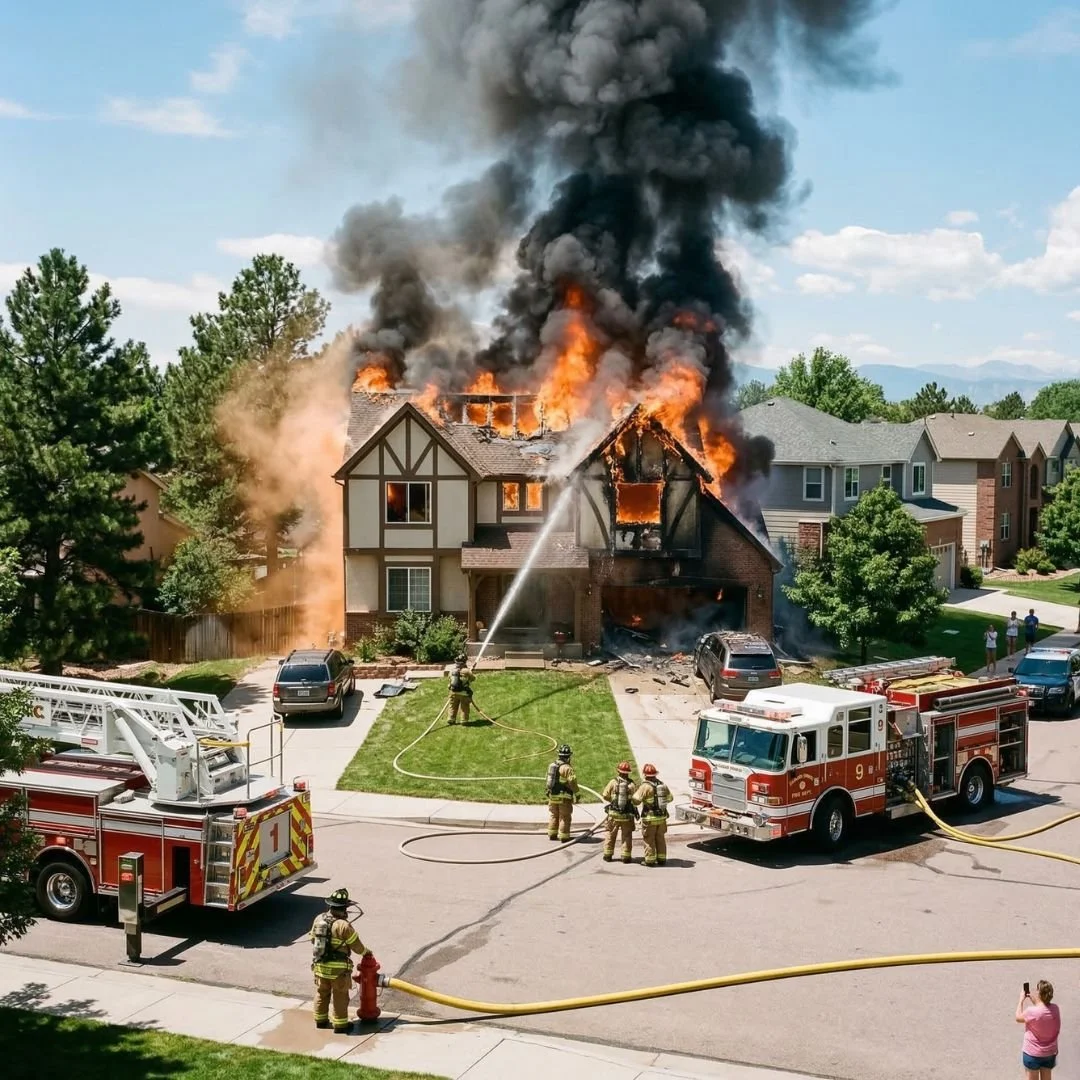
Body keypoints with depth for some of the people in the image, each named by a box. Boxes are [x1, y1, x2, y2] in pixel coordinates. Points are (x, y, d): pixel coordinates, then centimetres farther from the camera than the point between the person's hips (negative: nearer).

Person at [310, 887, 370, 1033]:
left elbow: (313, 940, 10)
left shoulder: (318, 919, -4)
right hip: (338, 969, -6)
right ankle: (340, 1025, 17)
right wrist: (366, 952, 8)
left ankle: (320, 1020, 34)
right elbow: (357, 946, -13)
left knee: (322, 994, 21)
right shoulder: (344, 925, -24)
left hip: (320, 966, 6)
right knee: (340, 997, 8)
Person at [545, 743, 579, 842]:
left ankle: (552, 834, 21)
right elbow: (572, 782, -17)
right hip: (564, 797, -6)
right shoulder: (567, 768, -18)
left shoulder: (551, 765, 4)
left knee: (553, 815, 17)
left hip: (552, 796, 6)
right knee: (564, 817, 1)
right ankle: (564, 836, 3)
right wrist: (576, 794, -6)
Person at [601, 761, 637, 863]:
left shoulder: (613, 782, -8)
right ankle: (626, 856, 11)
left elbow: (605, 795, -4)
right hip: (627, 814, -1)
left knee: (611, 834, 15)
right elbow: (633, 800, -15)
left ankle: (608, 855, 20)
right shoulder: (631, 785, -11)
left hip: (614, 813, 1)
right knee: (627, 836, 11)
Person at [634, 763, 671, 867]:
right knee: (660, 839, 15)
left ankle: (650, 860, 4)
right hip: (662, 817, 6)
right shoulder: (662, 784, 4)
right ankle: (661, 859, 18)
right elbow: (669, 798, 15)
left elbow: (636, 800, -16)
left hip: (650, 818, -6)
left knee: (648, 840, 3)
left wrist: (635, 793, 4)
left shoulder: (645, 786, -15)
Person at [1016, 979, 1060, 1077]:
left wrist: (1021, 1000, 0)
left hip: (1033, 1054, -5)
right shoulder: (1055, 1009, -11)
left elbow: (1018, 1018, -7)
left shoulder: (1031, 1012, -28)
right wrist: (1032, 1000, 9)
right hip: (1050, 1053, 5)